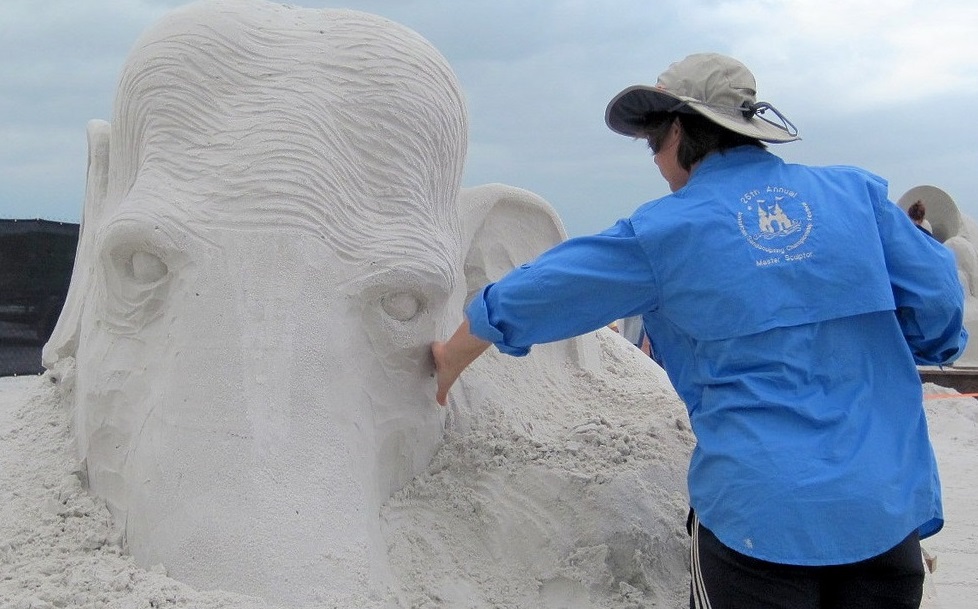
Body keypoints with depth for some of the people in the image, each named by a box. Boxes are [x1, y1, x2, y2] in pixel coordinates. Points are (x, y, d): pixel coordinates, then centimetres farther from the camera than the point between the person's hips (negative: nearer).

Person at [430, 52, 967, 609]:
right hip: (892, 505, 4)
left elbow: (523, 300, 4)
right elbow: (940, 303, 1)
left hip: (764, 514, -3)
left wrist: (450, 360, 20)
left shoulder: (662, 233, -5)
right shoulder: (856, 192, 1)